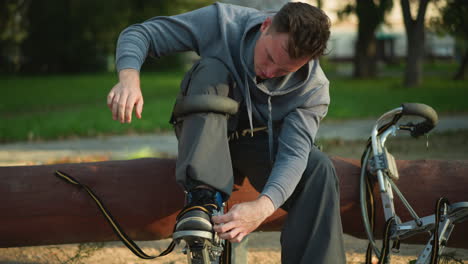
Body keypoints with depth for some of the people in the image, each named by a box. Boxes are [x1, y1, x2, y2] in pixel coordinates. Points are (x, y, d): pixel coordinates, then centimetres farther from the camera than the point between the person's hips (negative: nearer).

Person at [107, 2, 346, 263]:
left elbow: (293, 154, -32)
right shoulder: (223, 23, -22)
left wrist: (263, 207, -52)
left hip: (261, 146, 0)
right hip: (204, 134, 0)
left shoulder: (314, 89, -21)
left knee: (318, 168, -32)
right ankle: (203, 199, -43)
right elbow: (139, 33, -19)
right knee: (212, 68, -31)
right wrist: (129, 78, -42)